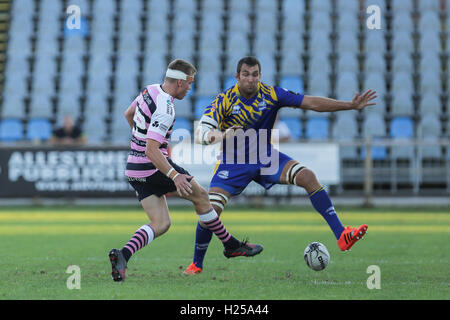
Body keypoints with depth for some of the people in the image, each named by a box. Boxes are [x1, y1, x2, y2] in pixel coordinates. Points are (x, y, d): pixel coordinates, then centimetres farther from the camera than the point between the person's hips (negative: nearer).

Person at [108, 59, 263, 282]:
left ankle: (122, 255, -18)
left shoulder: (150, 90, 5)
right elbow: (151, 151, -31)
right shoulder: (165, 110, -24)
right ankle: (232, 246, 22)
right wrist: (174, 175, -35)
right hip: (154, 168, -9)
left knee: (161, 224, 5)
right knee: (200, 195, 10)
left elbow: (128, 114, 25)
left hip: (134, 170, 9)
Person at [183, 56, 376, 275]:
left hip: (265, 157, 2)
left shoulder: (271, 94, -10)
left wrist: (352, 105, -15)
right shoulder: (224, 101, -17)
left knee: (307, 177, -19)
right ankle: (196, 264, 6)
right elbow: (200, 134, -24)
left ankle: (341, 235, -19)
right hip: (233, 162, -2)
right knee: (210, 210, -17)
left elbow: (312, 103, -10)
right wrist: (222, 135, -47)